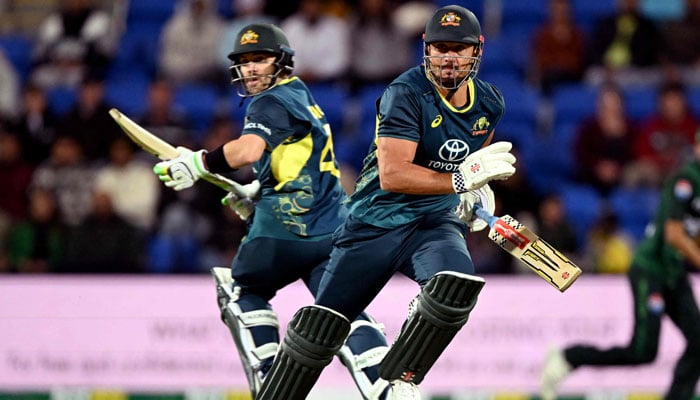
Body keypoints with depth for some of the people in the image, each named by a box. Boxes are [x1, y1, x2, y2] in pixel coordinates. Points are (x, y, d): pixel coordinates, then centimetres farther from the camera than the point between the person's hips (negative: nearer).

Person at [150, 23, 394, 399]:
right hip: (333, 228, 8)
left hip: (285, 227, -7)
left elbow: (249, 150, -26)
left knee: (243, 288, 17)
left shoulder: (272, 102, -5)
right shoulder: (303, 100, 24)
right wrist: (257, 191, 31)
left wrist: (199, 163, -20)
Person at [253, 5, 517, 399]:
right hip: (377, 220, -3)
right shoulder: (406, 93, -16)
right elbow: (392, 174, -27)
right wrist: (461, 179, -33)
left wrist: (480, 191, 10)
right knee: (320, 327, -6)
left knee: (458, 286, -30)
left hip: (436, 222, 3)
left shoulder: (490, 103, 4)